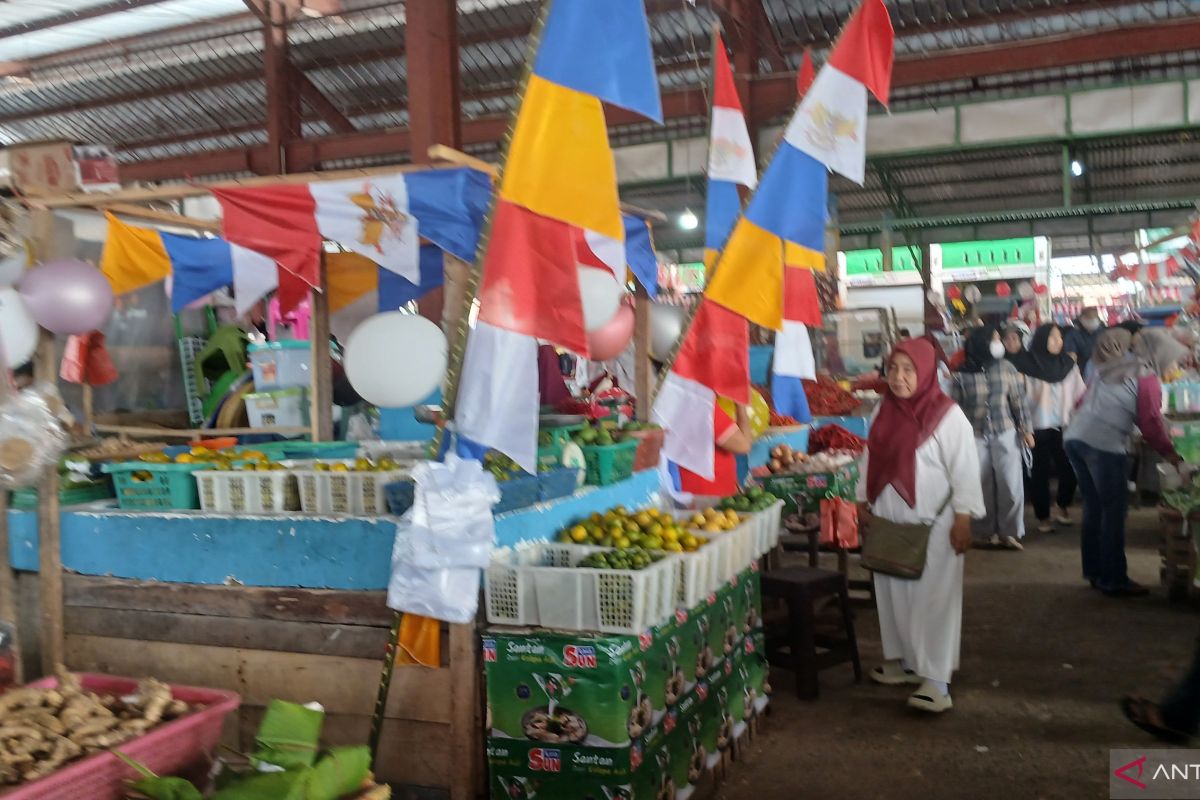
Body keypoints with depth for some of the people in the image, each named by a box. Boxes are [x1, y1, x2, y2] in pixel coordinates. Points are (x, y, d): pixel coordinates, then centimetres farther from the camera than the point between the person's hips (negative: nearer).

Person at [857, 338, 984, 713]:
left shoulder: (947, 415, -13)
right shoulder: (886, 411, 6)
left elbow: (964, 470, -12)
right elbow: (871, 459, 14)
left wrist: (963, 519, -14)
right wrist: (864, 503, 12)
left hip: (932, 525, -6)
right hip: (889, 523, 6)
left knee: (932, 598, -2)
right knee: (893, 593, 13)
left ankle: (935, 677, 2)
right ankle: (903, 658, 28)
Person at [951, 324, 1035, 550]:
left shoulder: (1006, 368, -1)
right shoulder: (962, 374, -7)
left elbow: (1018, 401, 4)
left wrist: (1025, 429, 1)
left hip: (1005, 433, 1)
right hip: (975, 436, -1)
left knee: (1011, 484, -3)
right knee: (982, 486, 5)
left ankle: (1010, 532, 10)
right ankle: (988, 532, 19)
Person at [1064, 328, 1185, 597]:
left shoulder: (1110, 368, 19)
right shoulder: (1146, 378, -1)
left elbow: (1084, 402, 21)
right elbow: (1150, 423, -3)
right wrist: (1170, 453, 5)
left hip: (1074, 436, 7)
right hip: (1104, 445, -7)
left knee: (1093, 507, 16)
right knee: (1114, 511, 1)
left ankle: (1095, 572, 23)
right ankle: (1114, 580, 5)